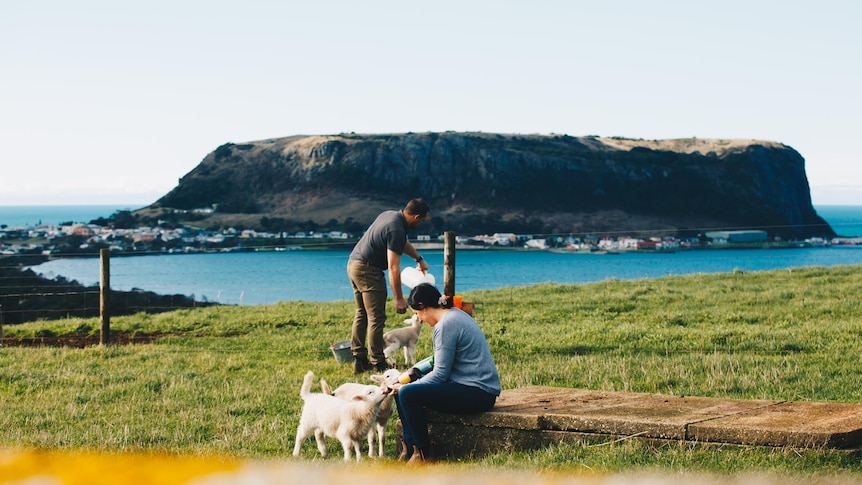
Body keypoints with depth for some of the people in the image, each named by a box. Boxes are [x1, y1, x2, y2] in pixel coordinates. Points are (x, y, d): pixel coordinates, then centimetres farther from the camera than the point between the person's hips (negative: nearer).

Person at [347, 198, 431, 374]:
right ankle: (377, 363, -2)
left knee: (361, 314, 14)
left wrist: (419, 259, 34)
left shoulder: (390, 215, 9)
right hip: (368, 270, -10)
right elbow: (393, 268, -23)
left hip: (353, 264, 10)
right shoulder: (396, 230, -21)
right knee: (376, 318, -5)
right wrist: (399, 299, -20)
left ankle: (359, 360, 15)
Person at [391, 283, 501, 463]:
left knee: (407, 394, -23)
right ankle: (409, 446, 8)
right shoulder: (454, 315, 13)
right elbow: (445, 361, 21)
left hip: (478, 394, -11)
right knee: (400, 388, 10)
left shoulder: (446, 325, -18)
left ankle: (422, 452, -9)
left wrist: (406, 387, -6)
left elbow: (440, 374, -18)